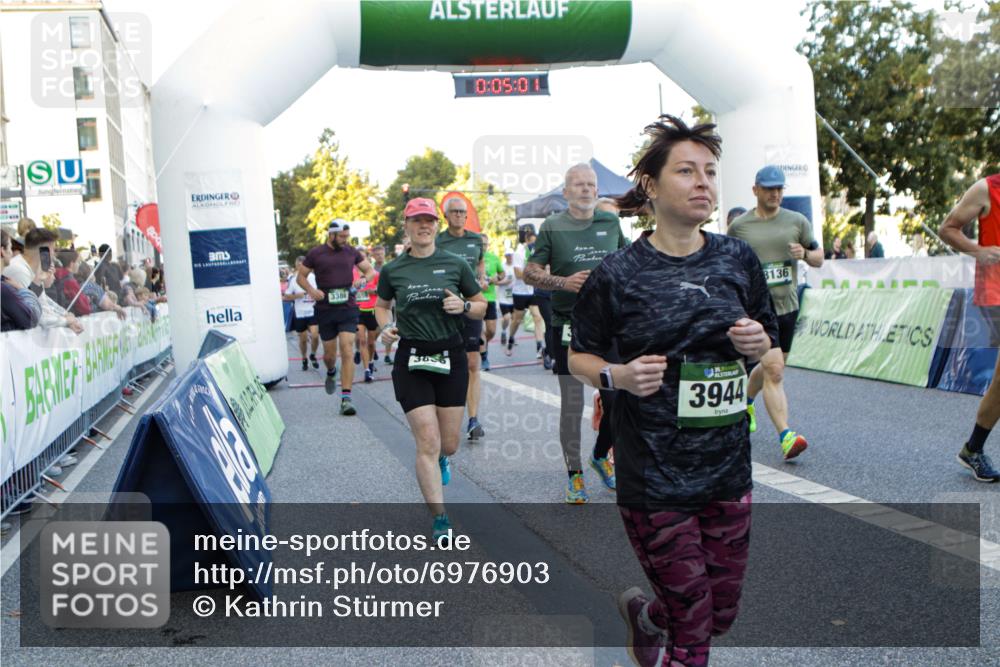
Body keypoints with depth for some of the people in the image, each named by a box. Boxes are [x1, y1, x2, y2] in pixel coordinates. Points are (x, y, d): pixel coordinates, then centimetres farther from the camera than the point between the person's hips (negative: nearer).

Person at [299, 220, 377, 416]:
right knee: (329, 353, 8)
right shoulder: (315, 254, 1)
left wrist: (363, 279, -7)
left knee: (347, 351, -11)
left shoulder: (351, 252, 7)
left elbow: (370, 271, 15)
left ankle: (346, 398, -10)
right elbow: (300, 276, 8)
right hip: (325, 310, 0)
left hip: (348, 308, 0)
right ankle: (331, 372, 46)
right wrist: (312, 290, -11)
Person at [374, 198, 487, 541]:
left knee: (448, 445, 9)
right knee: (427, 443, -7)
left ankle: (441, 459, 48)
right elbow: (381, 305, 18)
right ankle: (440, 520, 4)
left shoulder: (456, 264, 1)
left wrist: (463, 306, -11)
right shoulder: (392, 270, 2)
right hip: (411, 360, -1)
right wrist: (385, 326, -2)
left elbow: (481, 306, 10)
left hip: (451, 357, 1)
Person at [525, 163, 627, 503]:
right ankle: (574, 474, 19)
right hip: (568, 325, -3)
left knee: (616, 399, 4)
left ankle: (601, 455, 31)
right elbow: (530, 272, 0)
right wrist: (564, 282, -14)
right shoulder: (552, 226, -2)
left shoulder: (611, 222, 7)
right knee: (572, 404, 4)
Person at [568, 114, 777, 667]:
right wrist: (619, 376, -21)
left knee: (723, 612, 17)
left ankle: (642, 612, 48)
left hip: (728, 466, 5)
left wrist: (758, 342, -8)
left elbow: (768, 341, 14)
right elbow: (579, 356, -1)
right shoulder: (617, 274, -10)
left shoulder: (738, 259, 3)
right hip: (653, 474, -4)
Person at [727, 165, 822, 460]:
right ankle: (785, 437, -14)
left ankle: (746, 400, 46)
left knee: (771, 367, 17)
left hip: (788, 305, 4)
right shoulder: (739, 226, 1)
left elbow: (819, 258, 11)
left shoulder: (797, 221, 7)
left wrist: (804, 253, -11)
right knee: (774, 369, -15)